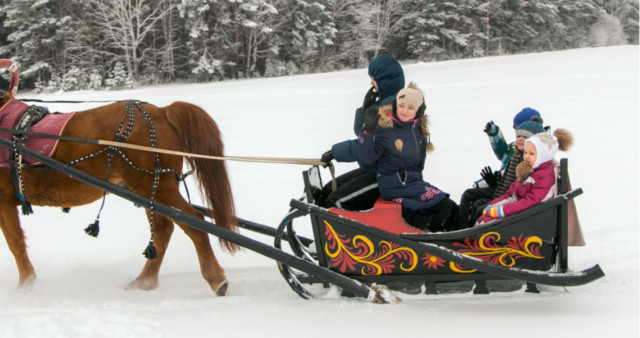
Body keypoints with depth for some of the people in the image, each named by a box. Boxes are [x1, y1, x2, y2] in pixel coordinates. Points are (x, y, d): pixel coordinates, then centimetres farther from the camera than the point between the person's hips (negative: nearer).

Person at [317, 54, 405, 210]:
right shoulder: (383, 101, 13)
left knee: (336, 202, -19)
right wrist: (365, 108, -3)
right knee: (325, 193, 4)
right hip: (372, 169, 11)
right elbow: (360, 131, 17)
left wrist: (335, 152, -18)